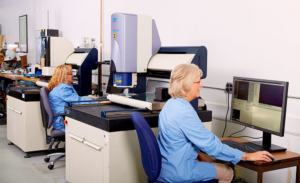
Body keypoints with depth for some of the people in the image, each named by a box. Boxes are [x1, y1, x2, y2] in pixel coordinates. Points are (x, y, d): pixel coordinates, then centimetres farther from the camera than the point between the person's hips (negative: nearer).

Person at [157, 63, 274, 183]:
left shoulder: (170, 104, 5)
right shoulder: (185, 111, -26)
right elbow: (211, 144, -25)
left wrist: (199, 156, 9)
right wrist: (247, 156, -18)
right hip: (177, 172, -9)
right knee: (228, 172, 6)